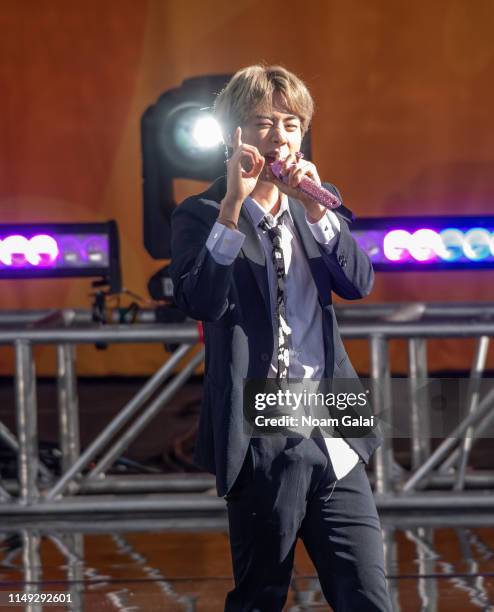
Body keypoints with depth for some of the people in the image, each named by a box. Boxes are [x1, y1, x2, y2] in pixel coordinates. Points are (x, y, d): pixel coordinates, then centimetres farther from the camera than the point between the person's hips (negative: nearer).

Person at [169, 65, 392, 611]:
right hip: (261, 439, -4)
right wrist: (234, 204, -22)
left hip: (331, 437, 4)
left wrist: (315, 205, -12)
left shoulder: (318, 206, 14)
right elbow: (201, 303, -17)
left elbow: (359, 284, 0)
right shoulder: (201, 215, -1)